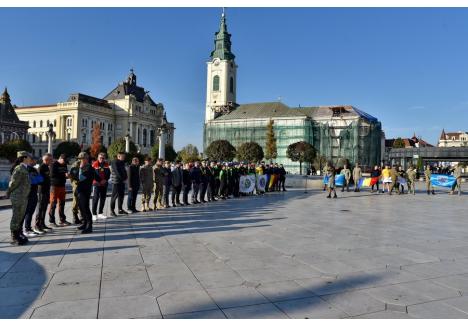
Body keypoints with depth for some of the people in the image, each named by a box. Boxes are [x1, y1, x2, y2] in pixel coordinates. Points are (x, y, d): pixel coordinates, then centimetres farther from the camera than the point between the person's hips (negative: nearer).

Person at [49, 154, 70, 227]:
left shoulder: (64, 165, 13)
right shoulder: (54, 164, -8)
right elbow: (52, 174, -18)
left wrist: (67, 175, -5)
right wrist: (63, 175, -20)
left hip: (62, 185, 7)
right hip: (55, 186, -7)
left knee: (62, 203, 11)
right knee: (53, 204, -4)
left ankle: (62, 220, 19)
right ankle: (51, 221, 2)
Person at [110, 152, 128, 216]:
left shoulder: (122, 162, 16)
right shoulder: (114, 162, -11)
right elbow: (117, 172, -17)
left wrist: (125, 177, 1)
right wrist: (123, 179, -14)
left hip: (122, 181, 8)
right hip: (116, 182, -8)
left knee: (121, 195, 11)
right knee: (115, 196, -5)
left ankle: (120, 209, 19)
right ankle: (112, 211, 0)